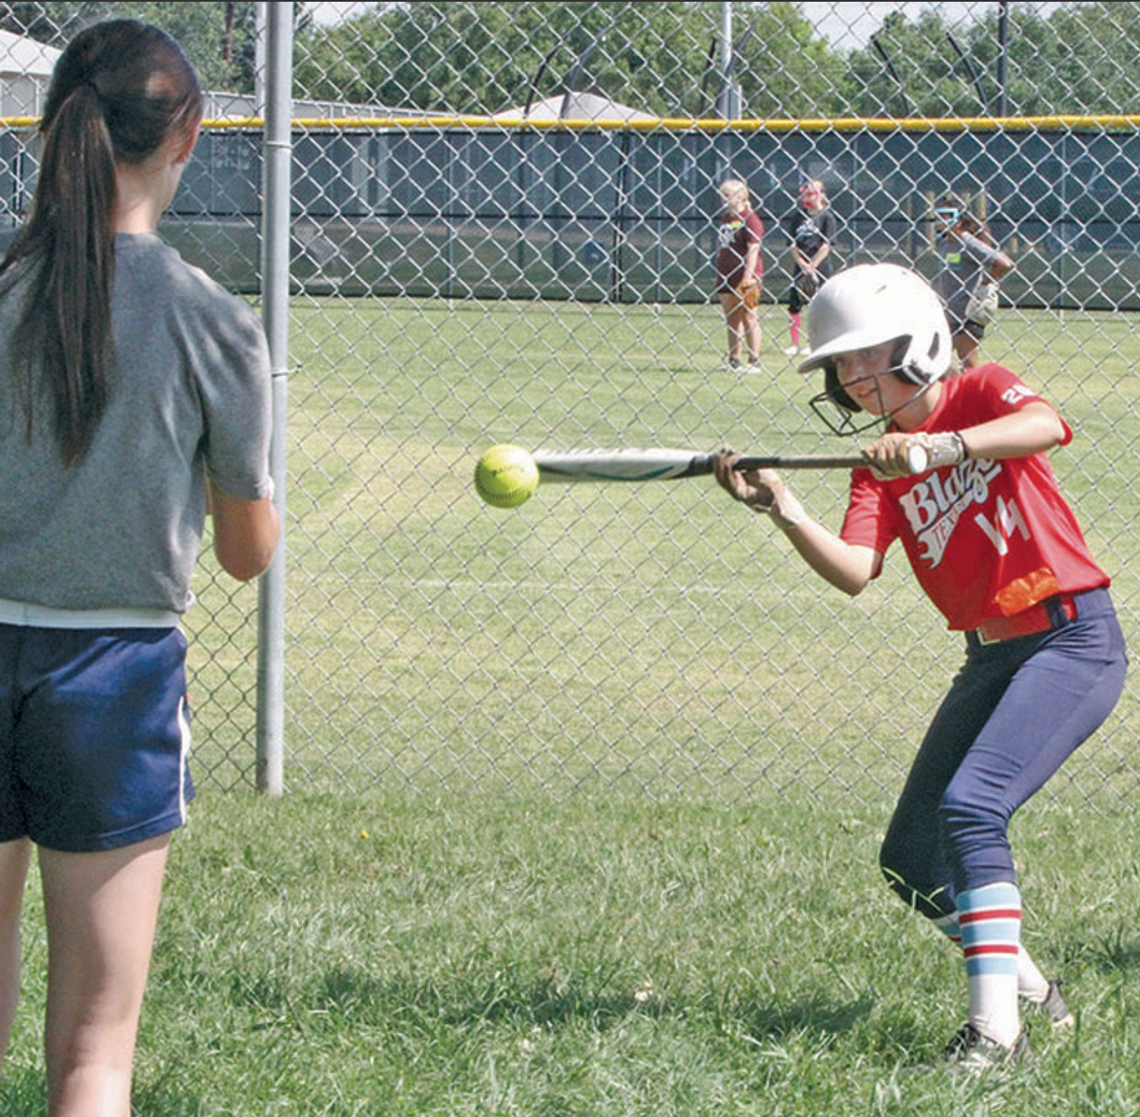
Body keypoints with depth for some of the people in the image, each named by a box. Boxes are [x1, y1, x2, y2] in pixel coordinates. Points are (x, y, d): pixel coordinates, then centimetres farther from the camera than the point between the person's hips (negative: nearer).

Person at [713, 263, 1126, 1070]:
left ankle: (997, 1026, -25)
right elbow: (855, 573, -10)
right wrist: (785, 513, -26)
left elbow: (1045, 426, -30)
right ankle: (1028, 986, 27)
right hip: (991, 657, 8)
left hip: (1074, 638, -8)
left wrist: (941, 445, -43)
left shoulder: (982, 392, -6)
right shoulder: (880, 469, 7)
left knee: (970, 807, -25)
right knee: (912, 860, 7)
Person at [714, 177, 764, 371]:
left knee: (749, 318, -3)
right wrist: (719, 274, 16)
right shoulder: (724, 220, 15)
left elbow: (753, 249, -14)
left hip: (744, 277, -8)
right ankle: (734, 360, 14)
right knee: (732, 320, 9)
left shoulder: (749, 218, -9)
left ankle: (754, 360, 0)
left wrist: (748, 277, -20)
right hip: (726, 278, 8)